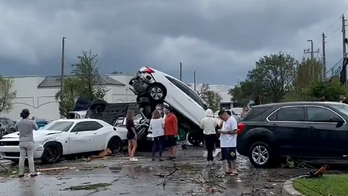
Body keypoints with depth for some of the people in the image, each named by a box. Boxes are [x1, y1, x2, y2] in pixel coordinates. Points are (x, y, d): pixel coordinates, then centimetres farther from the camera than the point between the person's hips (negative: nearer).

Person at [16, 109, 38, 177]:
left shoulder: (18, 122, -2)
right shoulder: (31, 122, -11)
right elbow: (36, 128, 7)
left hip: (22, 142, 3)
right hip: (30, 142, -3)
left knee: (21, 158, 8)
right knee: (30, 157, 2)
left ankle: (21, 173, 11)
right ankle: (32, 172, 4)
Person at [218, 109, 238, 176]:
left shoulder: (232, 120, -15)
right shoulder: (225, 121, 15)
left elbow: (235, 131, -20)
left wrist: (225, 132, -20)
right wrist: (221, 131, 7)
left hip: (230, 144, -9)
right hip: (224, 143, 9)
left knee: (233, 157, -2)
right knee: (227, 157, 15)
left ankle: (234, 170, 4)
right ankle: (229, 169, 25)